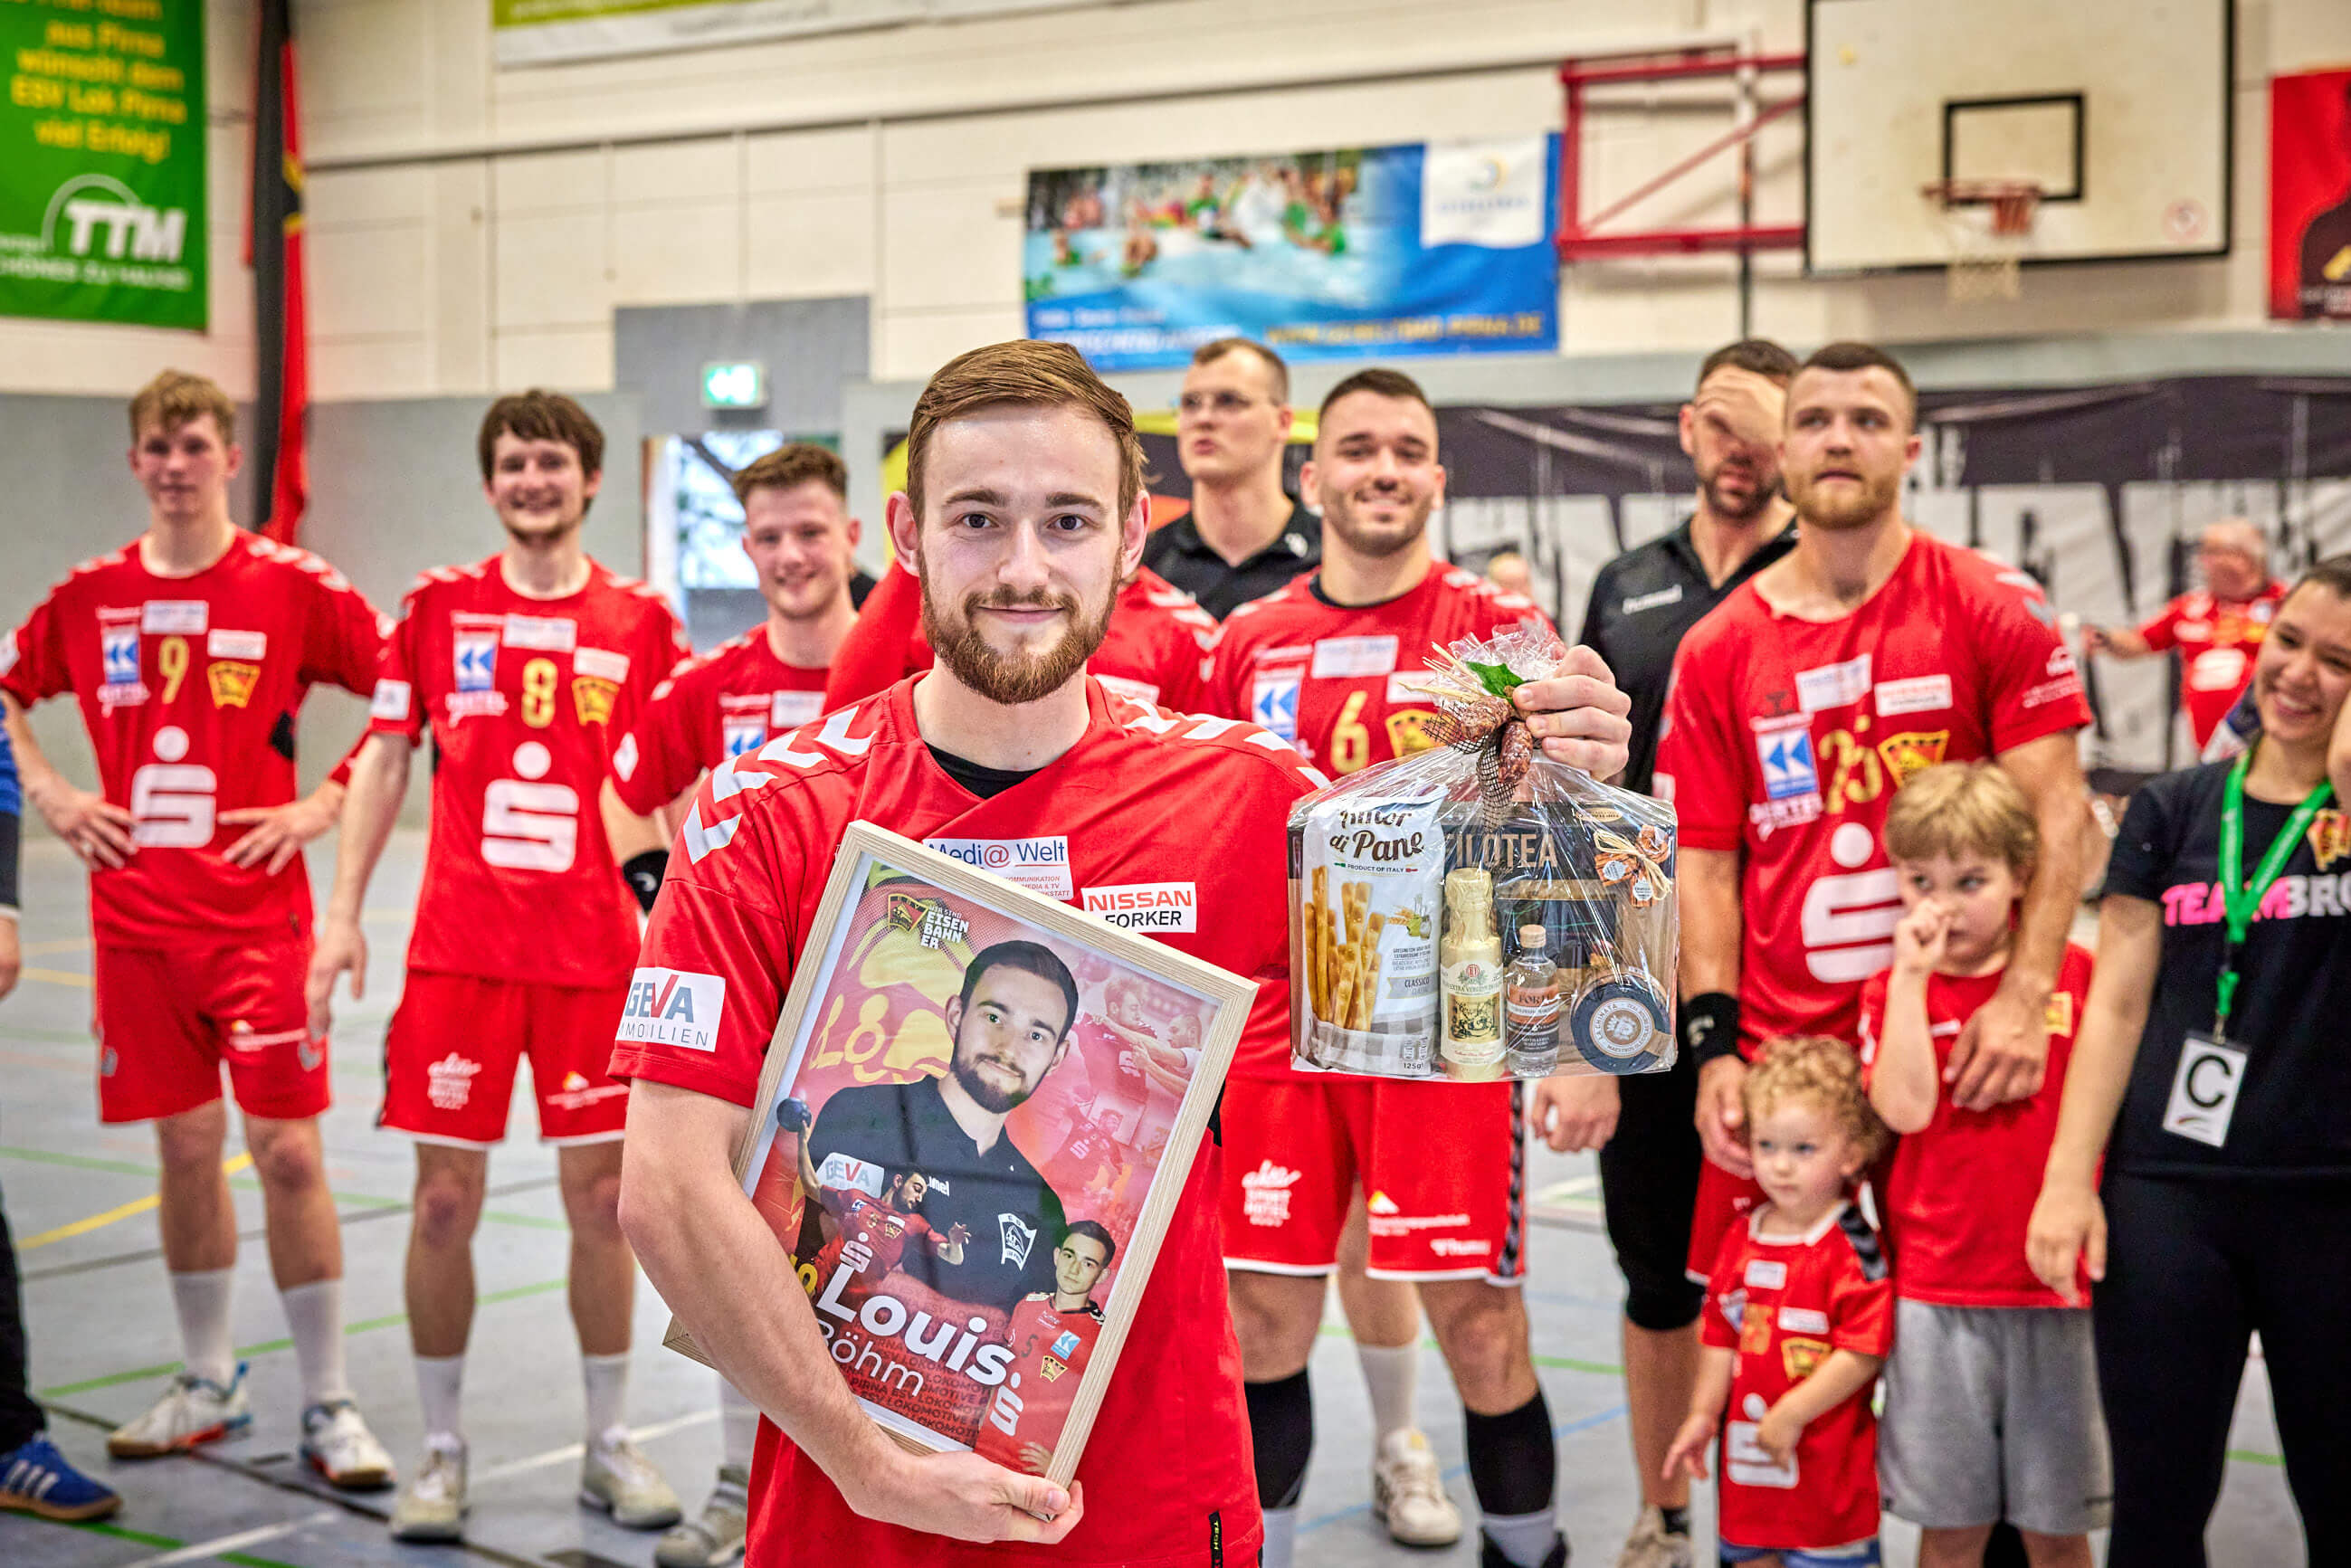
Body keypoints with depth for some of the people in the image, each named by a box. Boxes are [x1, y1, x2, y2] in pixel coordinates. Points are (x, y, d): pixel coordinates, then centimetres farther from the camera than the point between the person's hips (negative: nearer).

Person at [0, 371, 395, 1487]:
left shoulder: (293, 587, -4)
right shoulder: (90, 596, 7)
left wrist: (327, 804, -8)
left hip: (257, 914, -3)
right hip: (136, 918, 3)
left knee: (286, 1150, -6)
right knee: (185, 1148, 10)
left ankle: (328, 1406, 4)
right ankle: (207, 1388, 24)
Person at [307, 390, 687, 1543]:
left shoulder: (640, 622, 4)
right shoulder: (439, 606, 5)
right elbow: (383, 760, 8)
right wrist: (343, 911, 2)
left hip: (597, 953, 0)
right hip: (458, 948, 0)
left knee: (600, 1197, 5)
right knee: (445, 1198, 2)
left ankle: (609, 1444, 20)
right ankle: (440, 1448, 17)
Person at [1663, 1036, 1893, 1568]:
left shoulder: (1853, 1249, -16)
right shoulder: (1742, 1239, 5)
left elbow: (1862, 1352, -19)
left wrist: (1791, 1414, -18)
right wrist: (1703, 1413, 9)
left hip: (1826, 1461, -7)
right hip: (1749, 1458, 7)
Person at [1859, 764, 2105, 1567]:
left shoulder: (2076, 972, 2)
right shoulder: (1894, 991, 2)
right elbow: (1905, 1109, -15)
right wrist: (1910, 975, -14)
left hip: (2056, 1289, 0)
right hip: (1937, 1295, 0)